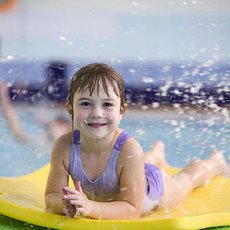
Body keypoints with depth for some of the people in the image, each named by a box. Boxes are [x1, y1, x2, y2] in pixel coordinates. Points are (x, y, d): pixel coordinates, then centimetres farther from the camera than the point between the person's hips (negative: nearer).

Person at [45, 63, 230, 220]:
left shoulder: (129, 150, -46)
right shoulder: (64, 147, -38)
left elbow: (133, 209, -43)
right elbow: (51, 197, -30)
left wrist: (90, 207, -58)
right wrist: (66, 204, -53)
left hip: (152, 188, -3)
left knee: (182, 182, 31)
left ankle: (214, 162, 61)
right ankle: (156, 153, 70)